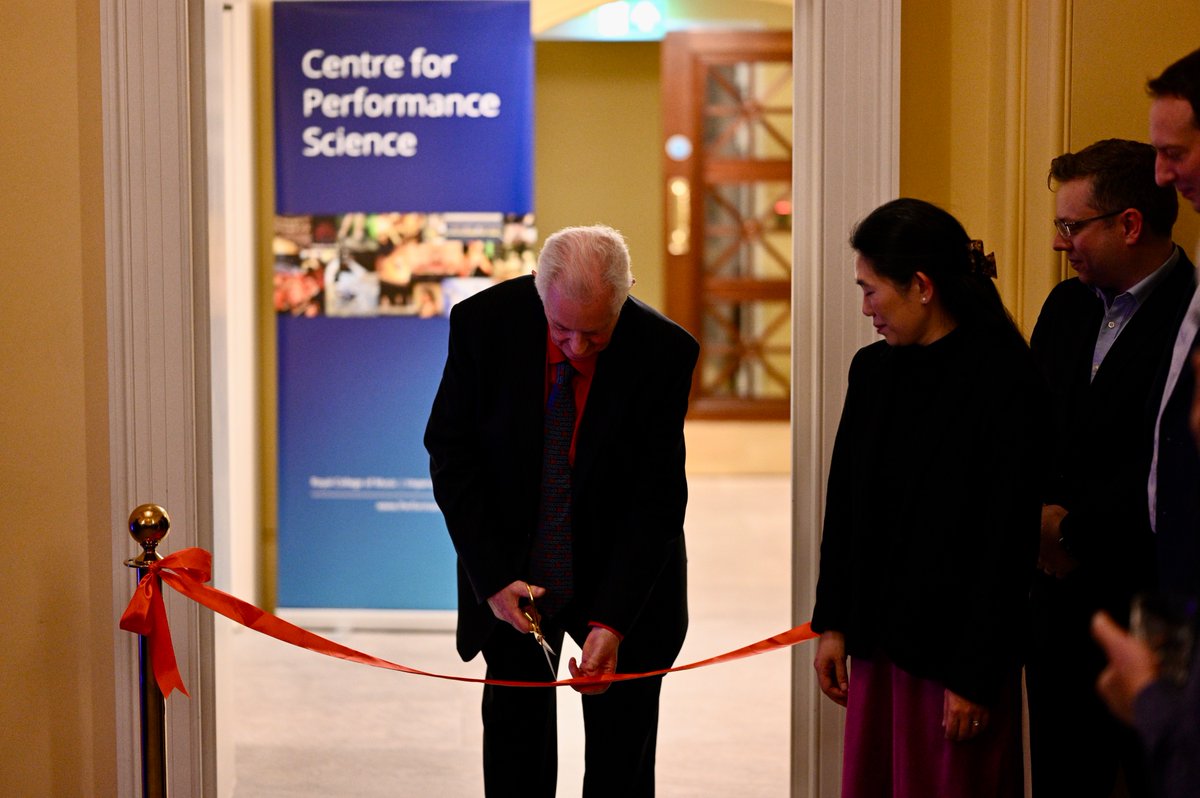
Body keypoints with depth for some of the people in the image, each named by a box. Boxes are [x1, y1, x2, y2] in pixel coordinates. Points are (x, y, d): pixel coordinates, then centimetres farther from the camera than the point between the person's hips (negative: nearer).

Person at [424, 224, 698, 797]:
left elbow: (657, 499, -18)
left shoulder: (664, 352, -21)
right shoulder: (483, 323, -17)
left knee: (622, 751, 4)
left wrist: (612, 620, -25)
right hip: (513, 571, 1)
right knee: (514, 728, 8)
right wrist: (491, 576, -16)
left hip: (623, 572, -1)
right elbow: (450, 452, -8)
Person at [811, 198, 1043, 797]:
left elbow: (1009, 544, -14)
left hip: (956, 652, -6)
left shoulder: (1004, 380, -13)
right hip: (879, 638, 6)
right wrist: (833, 624, 9)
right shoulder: (874, 369, 7)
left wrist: (977, 675, -14)